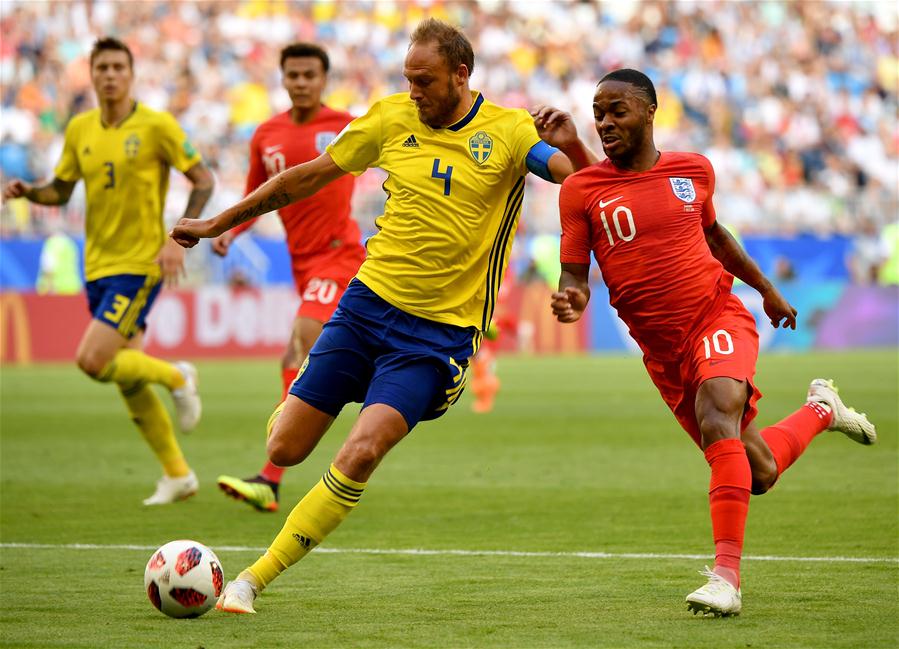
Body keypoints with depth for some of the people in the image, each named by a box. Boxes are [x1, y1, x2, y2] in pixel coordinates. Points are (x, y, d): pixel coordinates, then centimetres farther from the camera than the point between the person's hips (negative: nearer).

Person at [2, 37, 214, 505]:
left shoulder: (156, 126, -9)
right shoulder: (79, 129, 7)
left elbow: (203, 180, -6)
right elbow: (61, 189, 17)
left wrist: (178, 240, -17)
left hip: (139, 264, -6)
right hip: (98, 266, 6)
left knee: (93, 361, -19)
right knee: (127, 378, 8)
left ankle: (176, 377, 6)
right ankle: (177, 474, 21)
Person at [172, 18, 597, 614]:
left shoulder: (509, 133, -5)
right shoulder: (392, 118, 3)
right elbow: (310, 175, 13)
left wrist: (571, 144, -33)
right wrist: (219, 223, 18)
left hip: (441, 330, -3)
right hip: (368, 303, 3)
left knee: (360, 455, -22)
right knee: (284, 450, -1)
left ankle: (254, 580, -12)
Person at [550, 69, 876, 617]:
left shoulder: (694, 171, 3)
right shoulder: (581, 190, -3)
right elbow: (574, 275, -3)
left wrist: (767, 291, 31)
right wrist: (572, 300, -27)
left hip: (718, 317, -1)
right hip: (662, 346, 2)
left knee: (716, 412, -33)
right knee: (758, 473, 7)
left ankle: (727, 577, -34)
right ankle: (820, 410, 41)